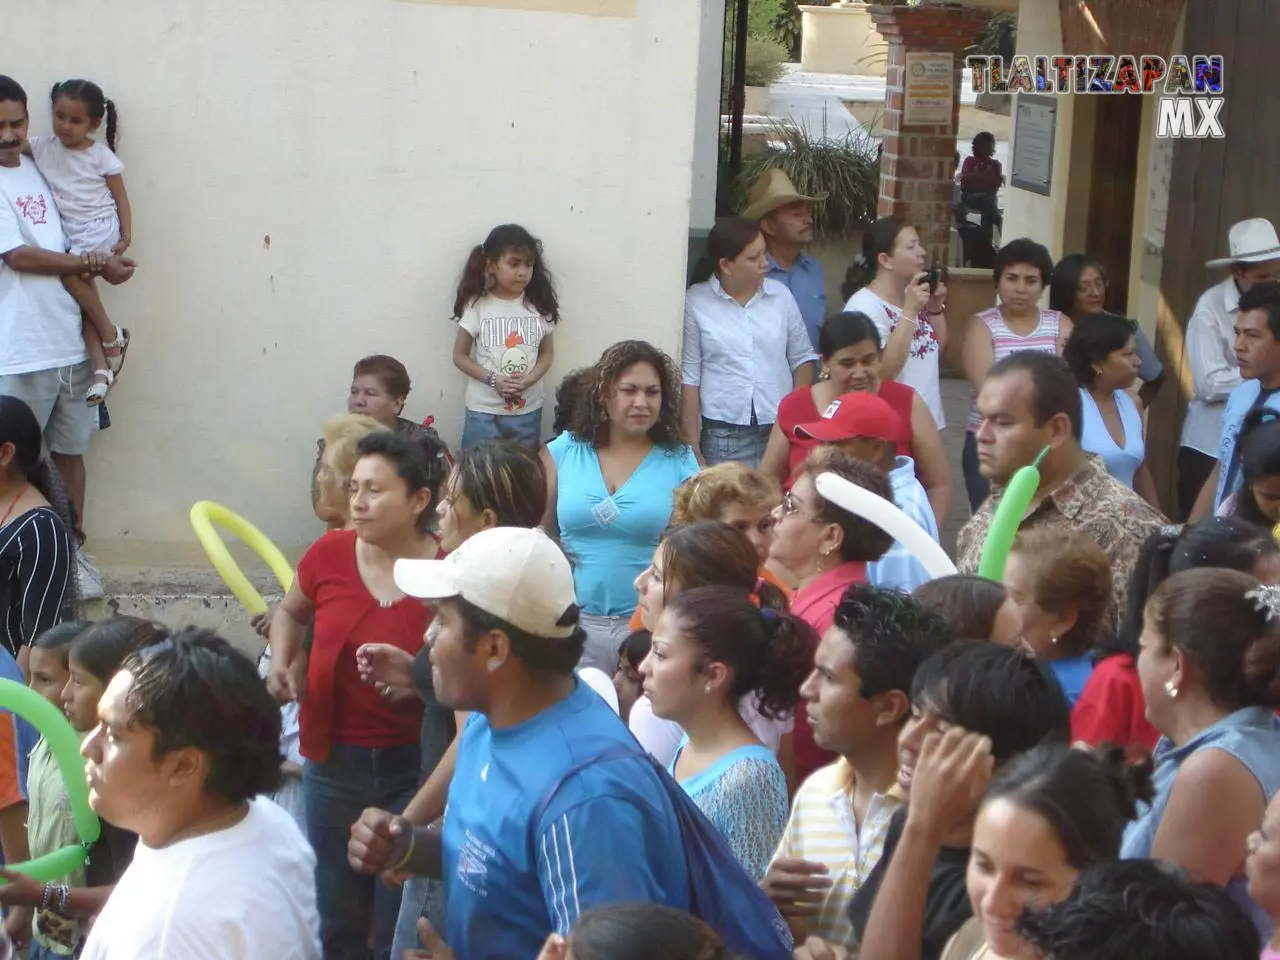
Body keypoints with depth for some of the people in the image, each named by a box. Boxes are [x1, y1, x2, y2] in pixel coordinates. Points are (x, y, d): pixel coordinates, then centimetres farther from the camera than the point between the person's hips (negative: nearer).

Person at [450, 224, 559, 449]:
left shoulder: (539, 305, 0)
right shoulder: (477, 305, -6)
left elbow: (547, 353, 8)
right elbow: (460, 356, -1)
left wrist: (530, 379, -12)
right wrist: (493, 380, -16)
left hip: (528, 411, 2)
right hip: (484, 411, -2)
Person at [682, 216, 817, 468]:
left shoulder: (780, 295, 5)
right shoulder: (696, 302, -3)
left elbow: (802, 359, 13)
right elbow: (689, 377, -1)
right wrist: (693, 450, -2)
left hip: (781, 433, 2)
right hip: (723, 437, -2)